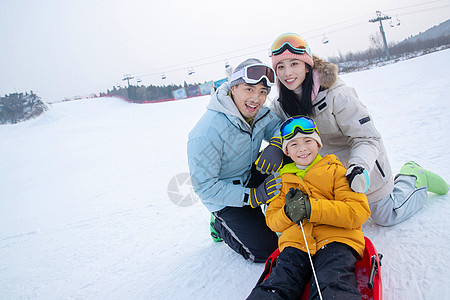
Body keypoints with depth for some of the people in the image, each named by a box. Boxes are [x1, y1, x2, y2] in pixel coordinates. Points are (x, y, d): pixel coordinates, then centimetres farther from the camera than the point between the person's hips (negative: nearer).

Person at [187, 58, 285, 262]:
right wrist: (254, 197, -32)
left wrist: (276, 145, -28)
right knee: (265, 251, -8)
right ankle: (221, 225, 15)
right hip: (225, 195, -6)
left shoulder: (258, 112, -13)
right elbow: (204, 186, -28)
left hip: (251, 175, 7)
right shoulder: (206, 134, -33)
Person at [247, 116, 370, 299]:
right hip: (295, 244, 3)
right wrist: (288, 213, -6)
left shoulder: (335, 170, 9)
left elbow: (359, 211, -4)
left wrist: (311, 209, -16)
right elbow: (271, 219, 20)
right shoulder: (283, 179, 22)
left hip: (336, 240, -2)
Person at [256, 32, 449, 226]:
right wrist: (275, 147, -29)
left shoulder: (337, 94, -30)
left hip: (364, 164, -5)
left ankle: (413, 177, 32)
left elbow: (367, 139, -27)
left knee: (386, 217, 9)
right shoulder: (281, 103, -13)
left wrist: (359, 167, -45)